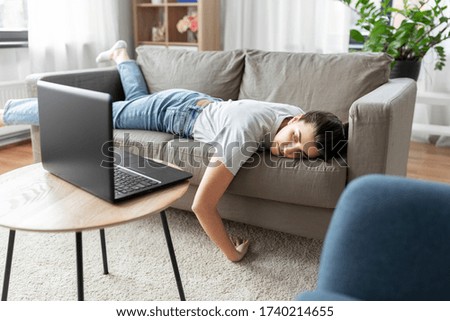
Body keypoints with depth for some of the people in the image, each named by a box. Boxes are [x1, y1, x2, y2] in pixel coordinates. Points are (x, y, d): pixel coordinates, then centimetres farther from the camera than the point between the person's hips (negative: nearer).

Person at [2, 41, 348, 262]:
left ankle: (121, 54, 65)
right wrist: (233, 252, -36)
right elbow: (202, 205, -46)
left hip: (198, 102, 6)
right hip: (173, 110, -6)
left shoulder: (298, 114, -23)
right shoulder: (243, 137, -47)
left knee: (138, 98, 38)